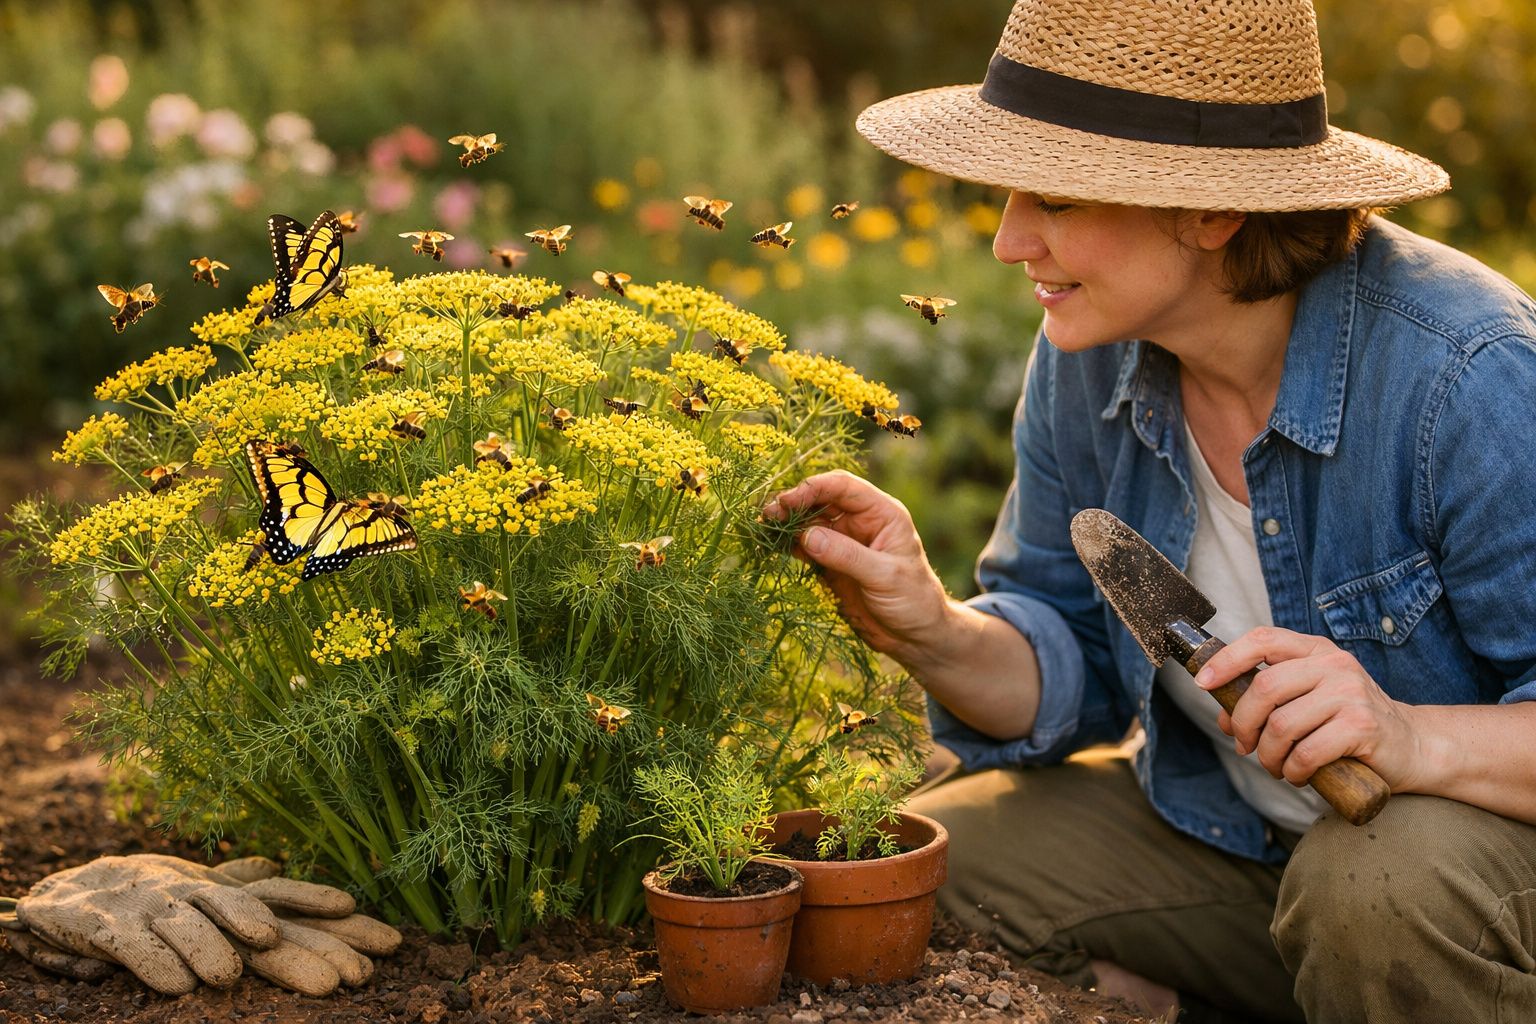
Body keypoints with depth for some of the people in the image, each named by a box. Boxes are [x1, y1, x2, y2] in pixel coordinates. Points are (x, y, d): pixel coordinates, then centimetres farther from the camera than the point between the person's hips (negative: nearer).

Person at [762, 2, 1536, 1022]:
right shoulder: (1087, 359, -7)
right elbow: (1072, 672, 1)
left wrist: (1414, 739, -43)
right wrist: (935, 636, -19)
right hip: (1228, 838, 6)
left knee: (1385, 878, -37)